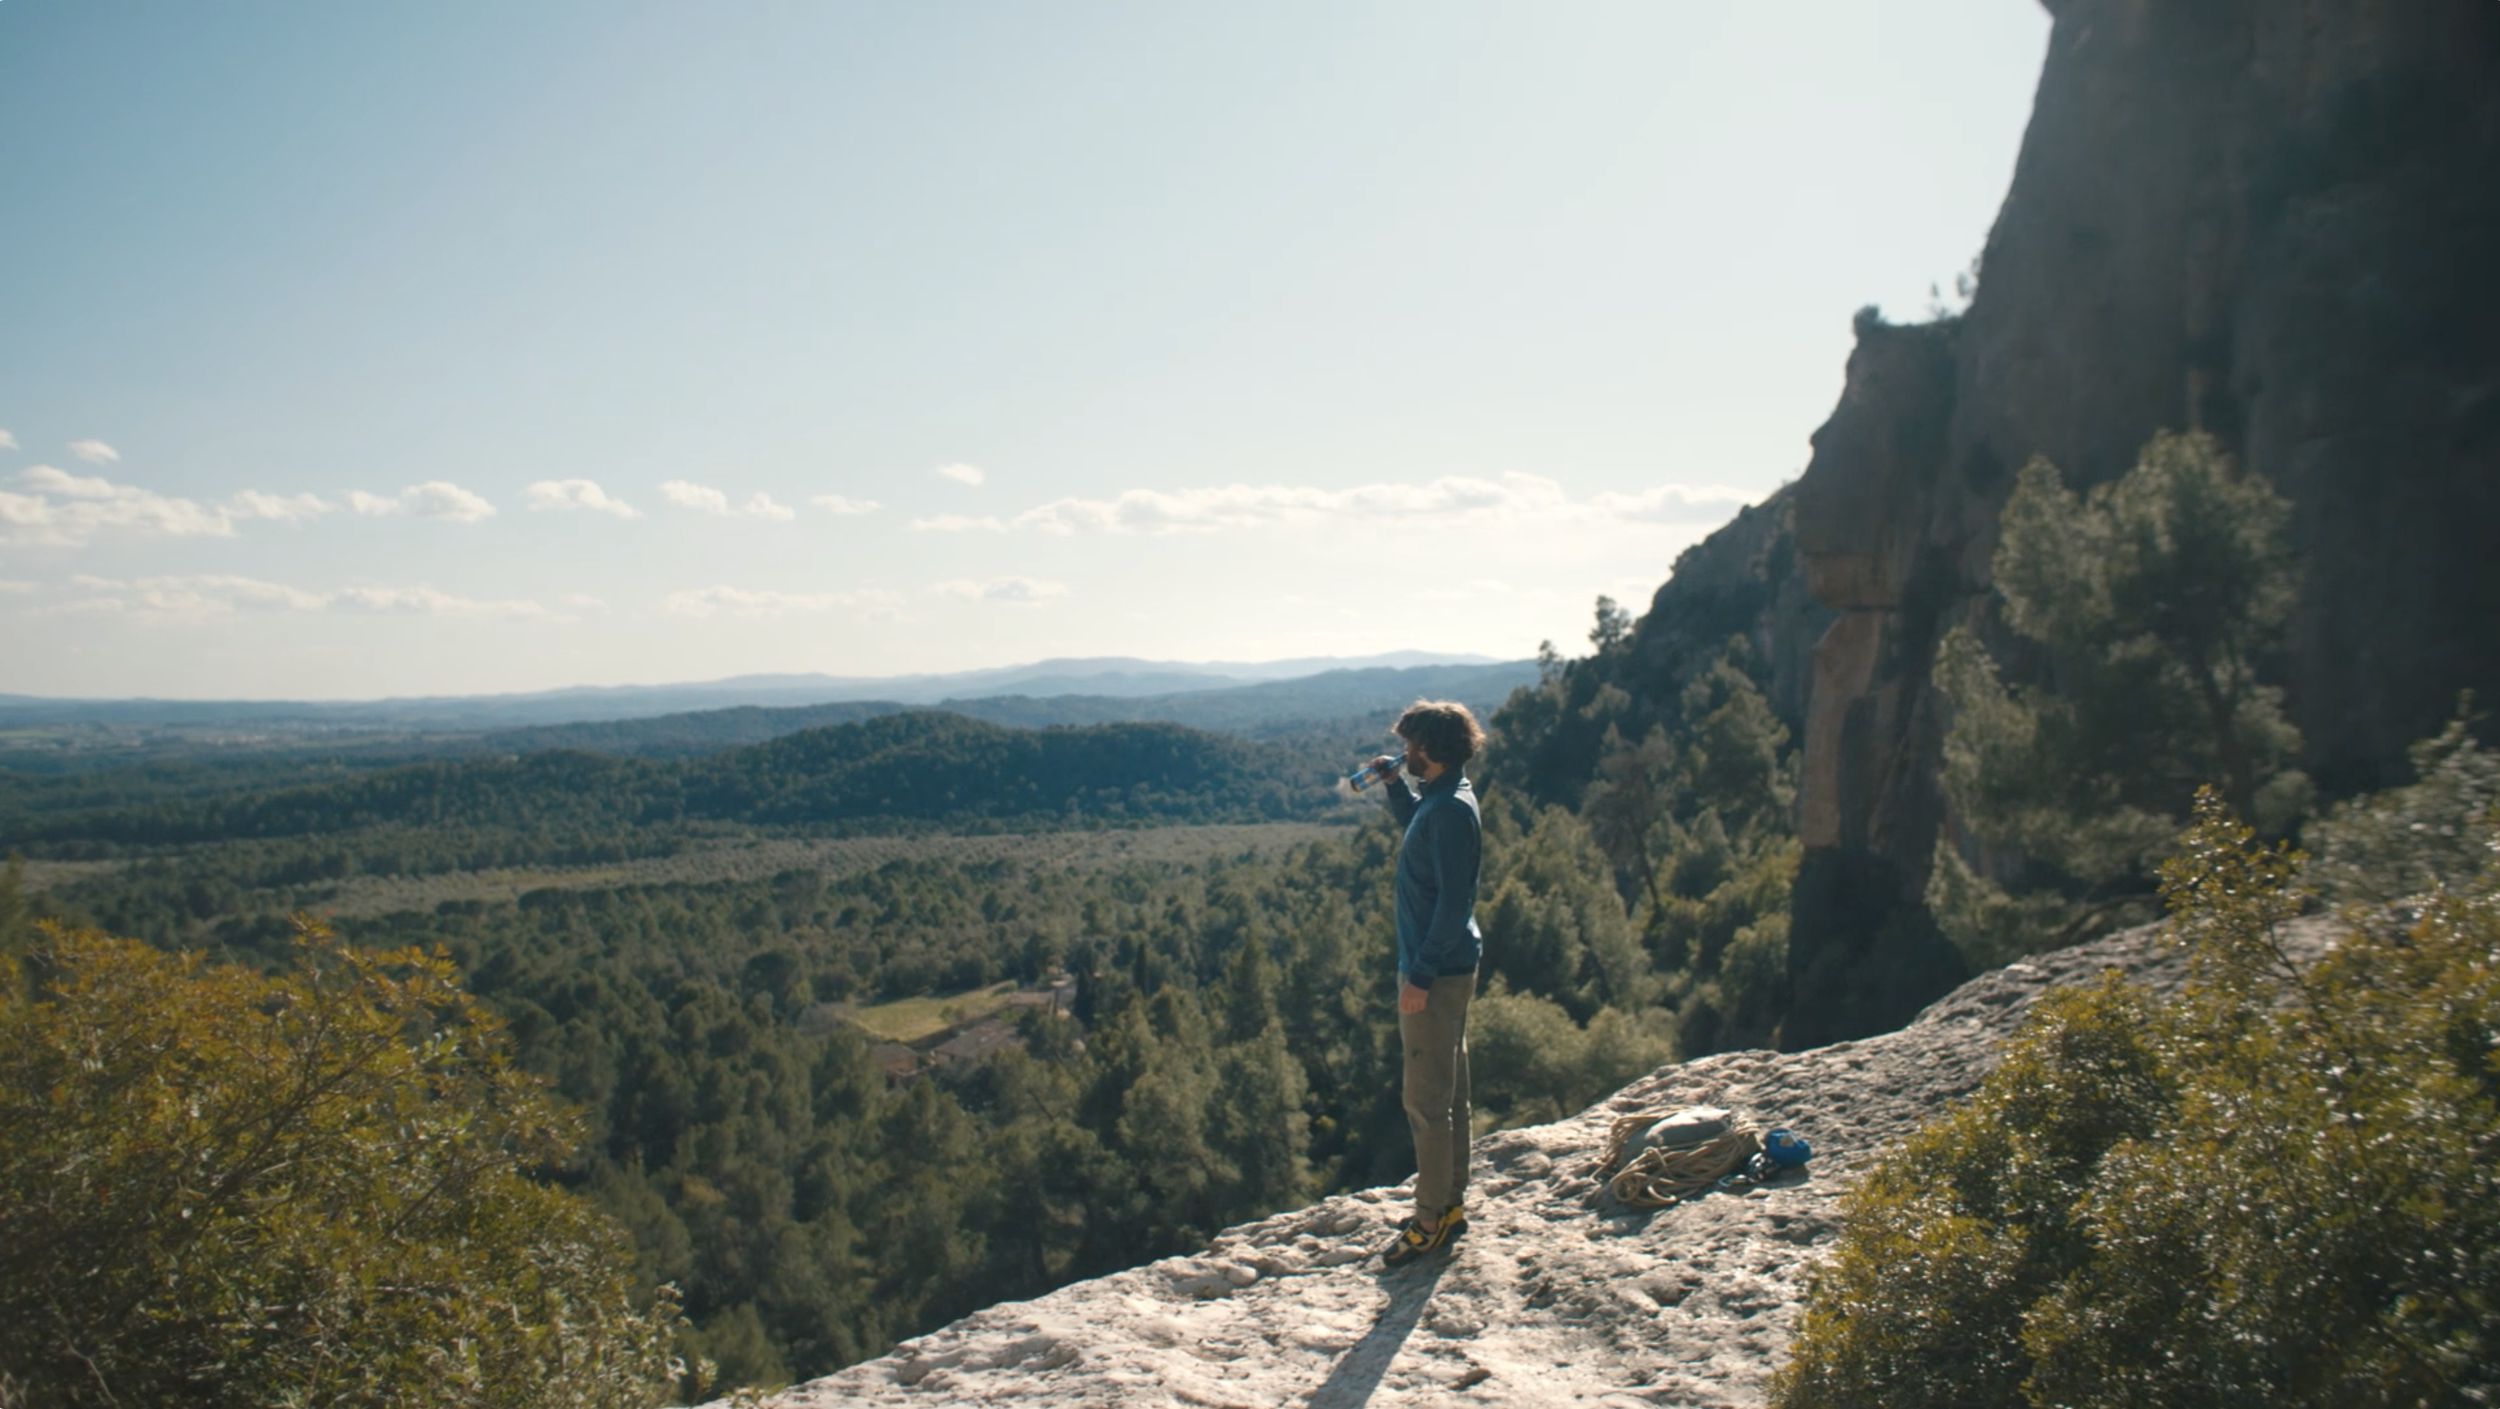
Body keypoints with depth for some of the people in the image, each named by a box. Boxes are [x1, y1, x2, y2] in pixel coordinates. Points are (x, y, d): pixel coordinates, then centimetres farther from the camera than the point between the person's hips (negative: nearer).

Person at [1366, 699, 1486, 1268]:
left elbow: (1454, 902, -25)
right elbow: (1412, 819, 34)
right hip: (1443, 968, 11)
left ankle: (1432, 1221, 6)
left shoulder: (1451, 811, -21)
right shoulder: (1438, 800, 9)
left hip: (1438, 974, -11)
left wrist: (1421, 975, -23)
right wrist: (1392, 781, 18)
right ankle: (1449, 1205, 27)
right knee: (1447, 1093, 17)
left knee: (1427, 1099, -3)